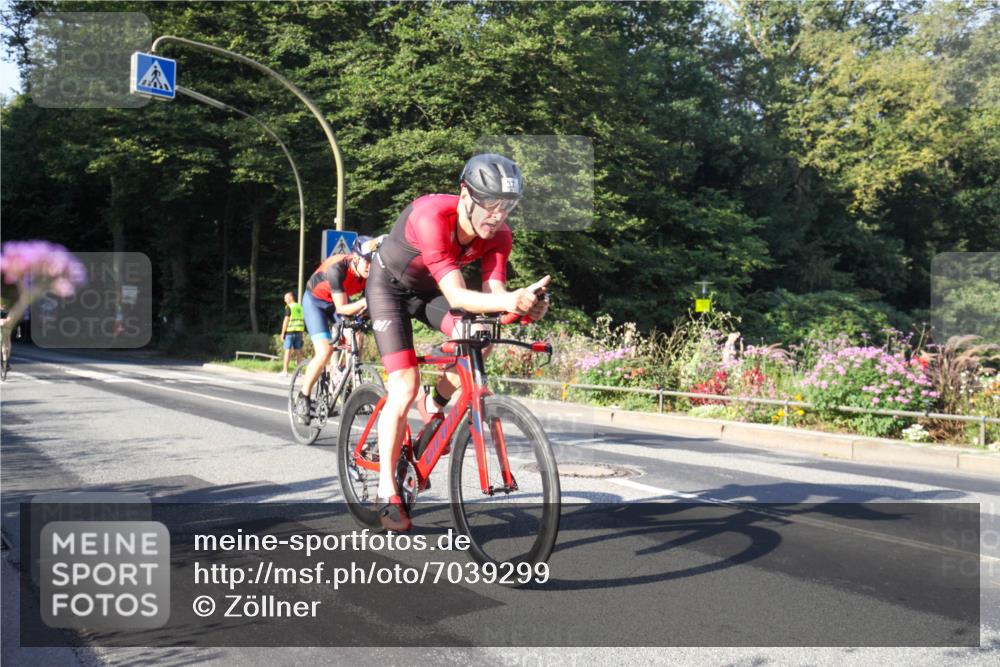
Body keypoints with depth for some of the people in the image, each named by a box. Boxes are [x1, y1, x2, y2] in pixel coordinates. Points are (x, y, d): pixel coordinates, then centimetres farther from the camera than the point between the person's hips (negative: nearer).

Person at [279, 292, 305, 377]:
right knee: (298, 351, 7)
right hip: (299, 332, 6)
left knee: (287, 351, -4)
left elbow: (286, 320, -11)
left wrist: (282, 333, -7)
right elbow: (304, 320, 15)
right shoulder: (300, 307, 14)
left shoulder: (289, 307, -7)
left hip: (290, 331, -6)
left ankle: (285, 371, -5)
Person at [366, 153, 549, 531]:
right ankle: (386, 493, -2)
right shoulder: (431, 216, -39)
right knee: (404, 389, -15)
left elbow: (493, 291, -27)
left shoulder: (498, 236, -21)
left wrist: (523, 305, -49)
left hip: (429, 289, 5)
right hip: (390, 286, -5)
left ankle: (434, 407, 7)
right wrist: (511, 301, -61)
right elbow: (456, 296, -45)